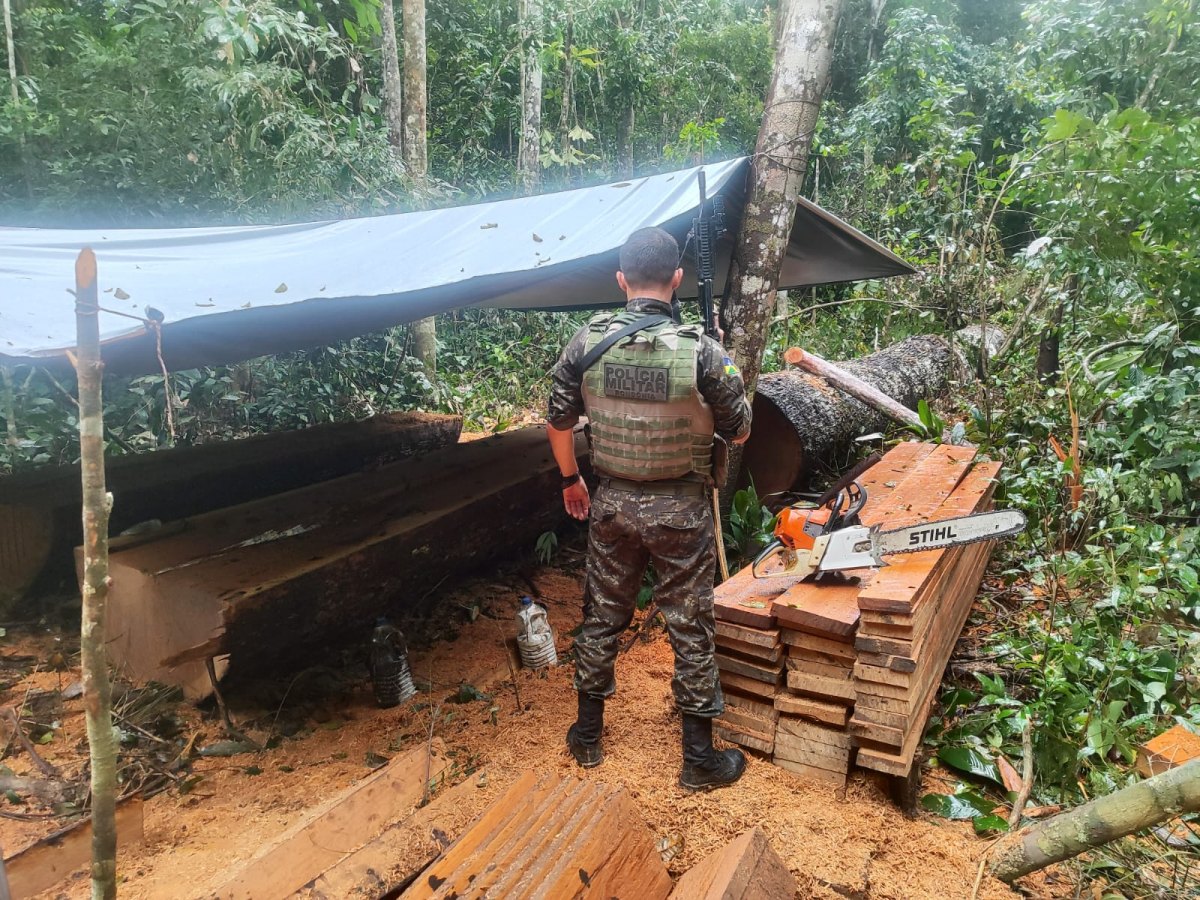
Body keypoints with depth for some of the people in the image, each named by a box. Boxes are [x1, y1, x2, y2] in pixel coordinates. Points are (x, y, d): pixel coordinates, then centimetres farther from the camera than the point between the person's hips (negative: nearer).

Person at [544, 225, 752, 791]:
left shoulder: (586, 342, -9)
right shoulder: (701, 350, -18)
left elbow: (559, 422, 0)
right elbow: (738, 432, -7)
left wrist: (571, 479, 16)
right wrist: (730, 383, 11)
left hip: (611, 505, 3)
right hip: (680, 510, -3)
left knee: (602, 618, 19)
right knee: (691, 631, 10)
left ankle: (587, 733, 34)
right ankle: (700, 757, 23)